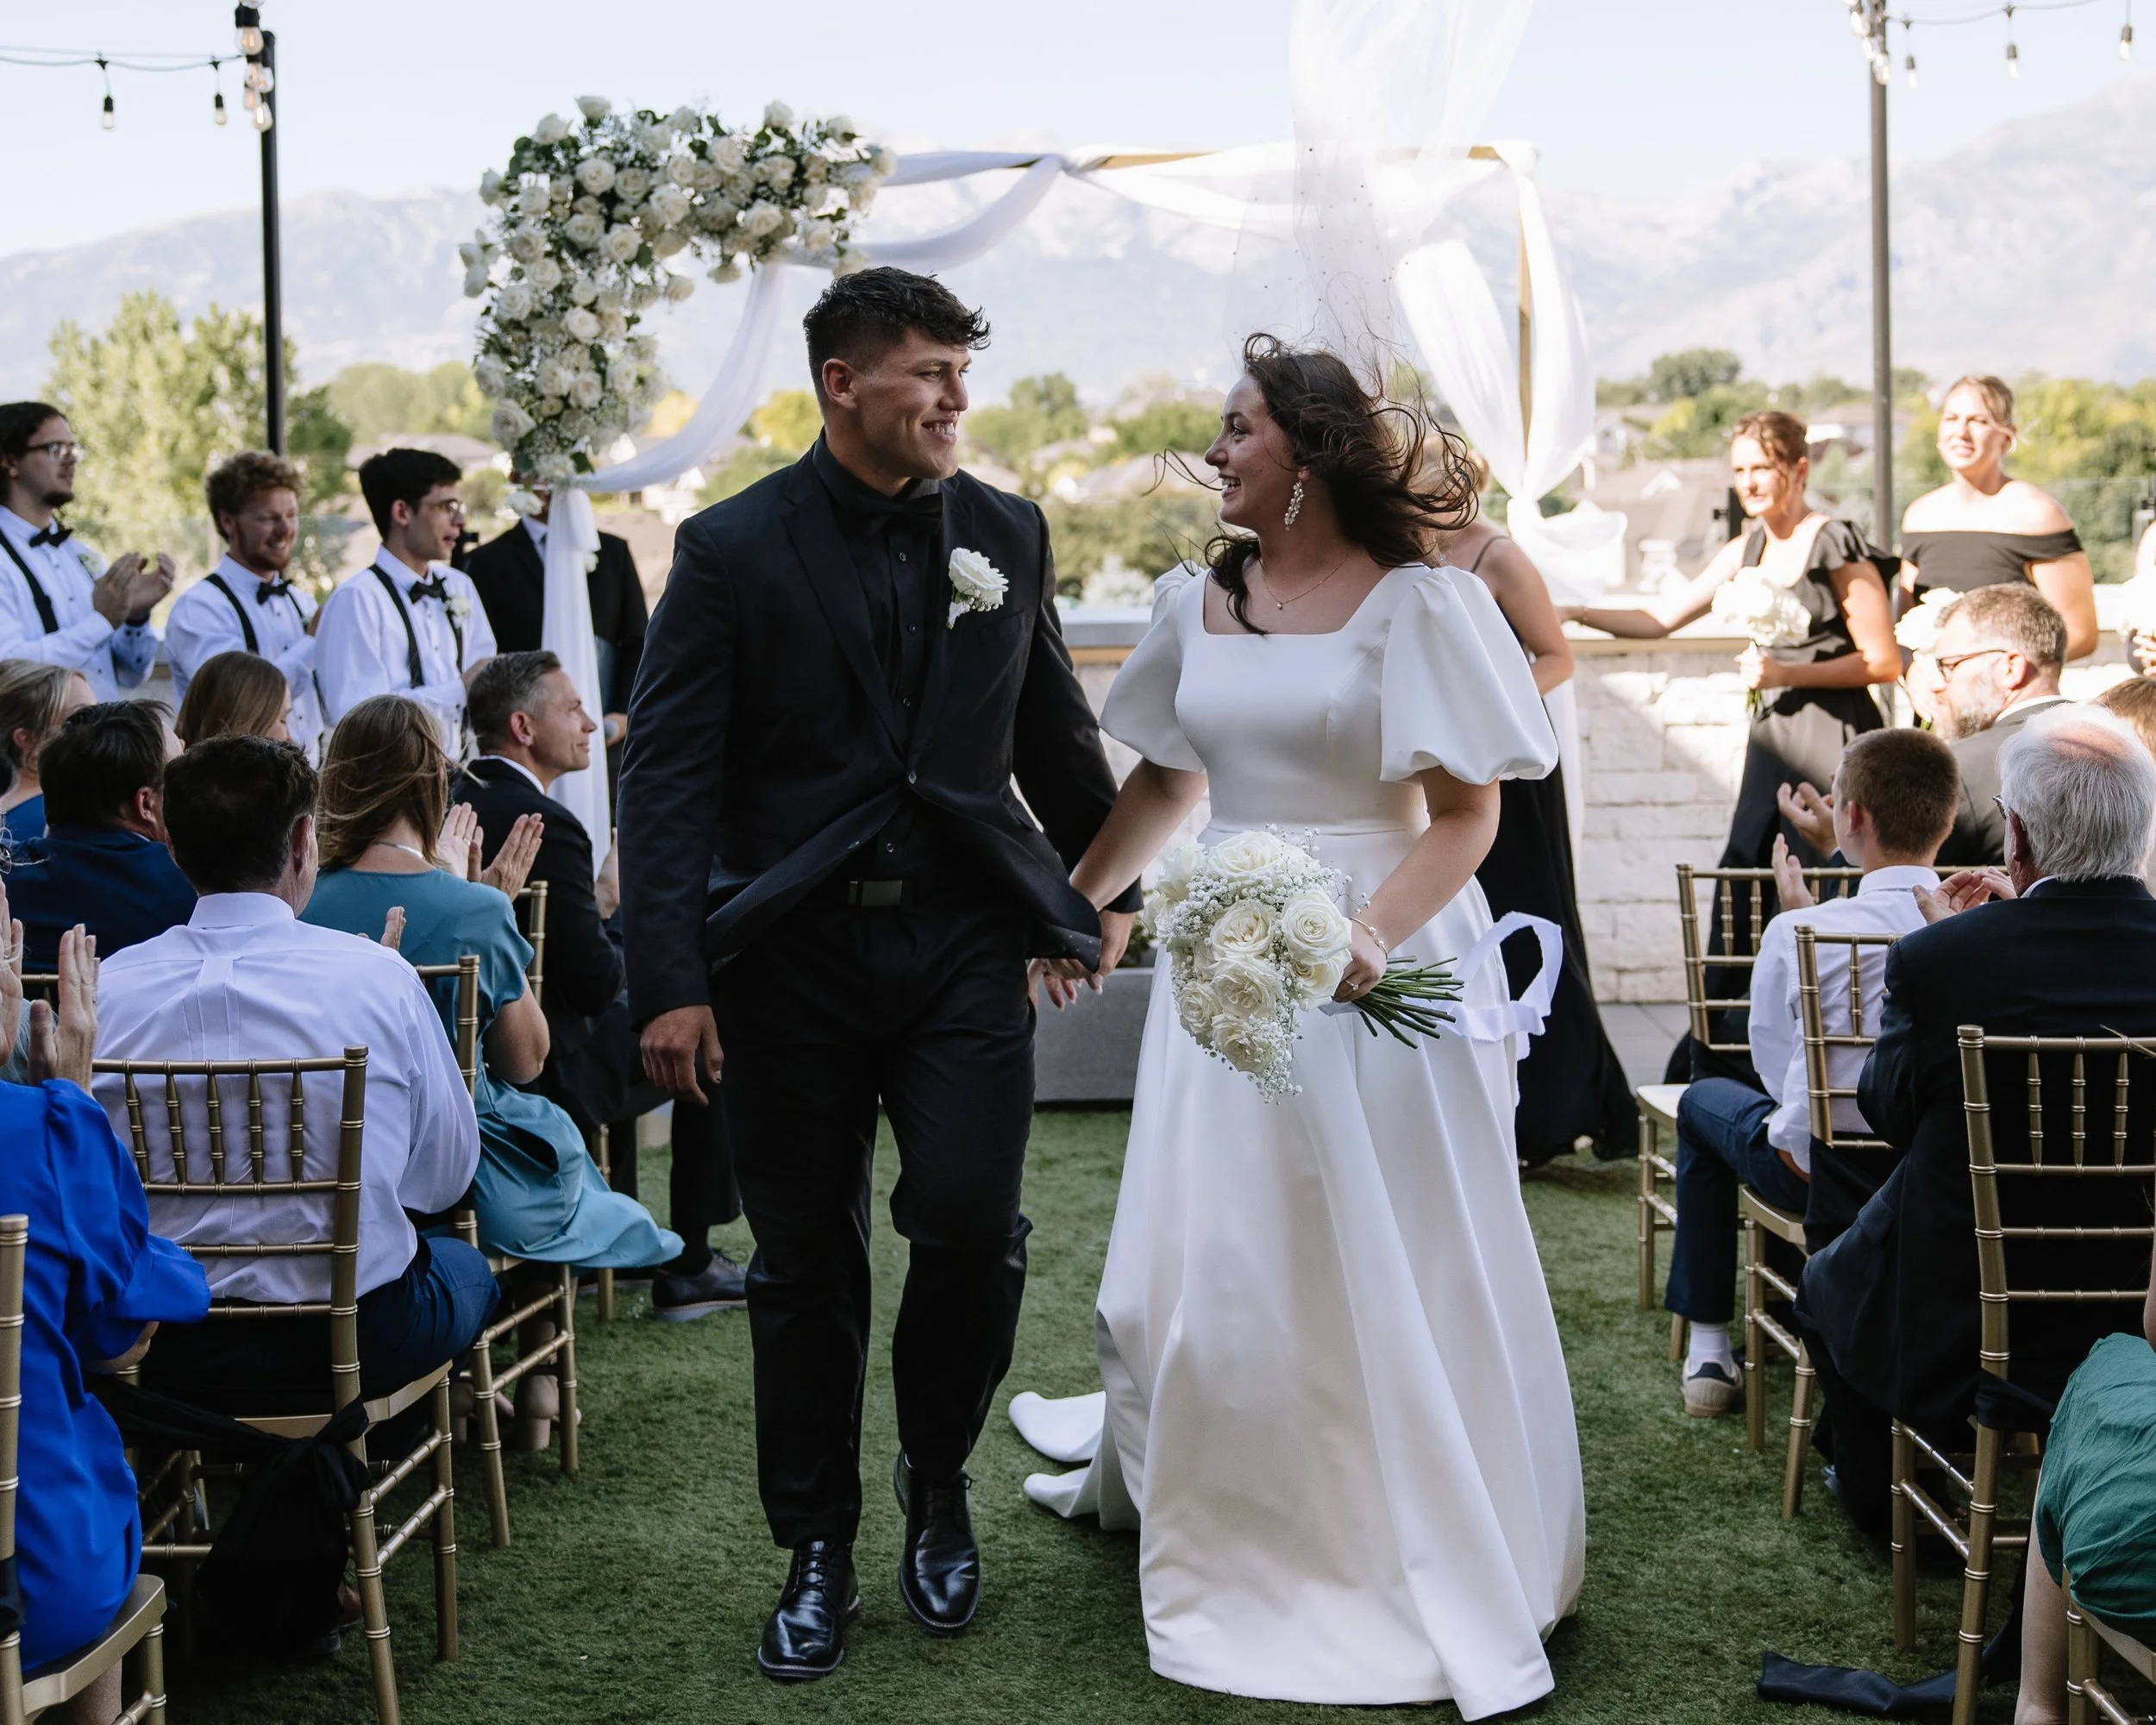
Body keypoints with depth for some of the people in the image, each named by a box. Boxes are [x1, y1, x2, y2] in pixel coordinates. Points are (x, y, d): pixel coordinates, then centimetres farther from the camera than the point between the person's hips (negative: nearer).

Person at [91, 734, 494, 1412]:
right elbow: (445, 1178, -2)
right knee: (466, 1266, 31)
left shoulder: (109, 986, -6)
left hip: (157, 1349, 3)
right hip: (355, 1343, -3)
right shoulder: (377, 977, -13)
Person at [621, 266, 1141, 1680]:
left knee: (971, 1224, -10)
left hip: (965, 941, 2)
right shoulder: (733, 551, -3)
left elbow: (1056, 735, 19)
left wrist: (1105, 887, 21)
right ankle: (817, 1555, 23)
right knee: (807, 1262, 7)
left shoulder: (1008, 534, 7)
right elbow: (668, 778, -6)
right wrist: (673, 981, -13)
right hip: (792, 954, -2)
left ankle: (940, 1492, 19)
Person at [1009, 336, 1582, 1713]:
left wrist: (1373, 932, -27)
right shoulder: (1198, 603, 8)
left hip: (1385, 967, -5)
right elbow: (1163, 783, 18)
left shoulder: (1417, 605, -9)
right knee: (1211, 1264, 14)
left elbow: (1468, 814, -13)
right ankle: (1197, 1514, 34)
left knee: (1390, 1274, 3)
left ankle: (1432, 1561, 19)